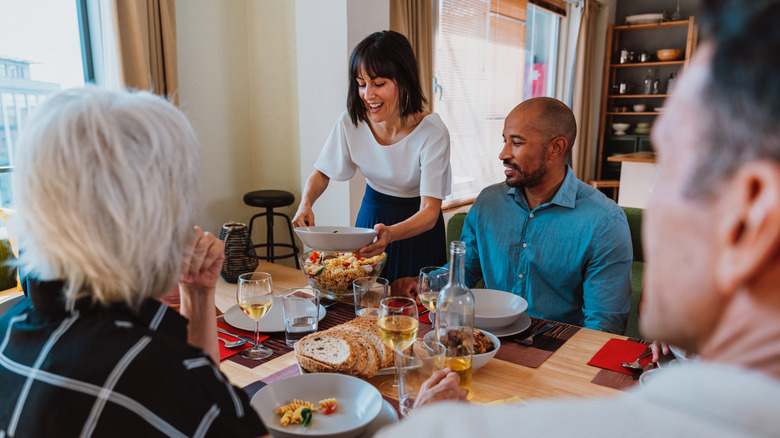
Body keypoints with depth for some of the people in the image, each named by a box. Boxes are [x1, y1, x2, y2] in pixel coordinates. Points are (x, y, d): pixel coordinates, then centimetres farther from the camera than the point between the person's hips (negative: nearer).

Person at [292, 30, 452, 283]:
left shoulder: (432, 133, -25)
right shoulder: (351, 122, -15)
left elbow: (430, 211, -29)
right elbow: (322, 173, 0)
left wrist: (390, 233, -48)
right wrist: (306, 204, -21)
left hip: (417, 227, -3)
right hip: (371, 215, 3)